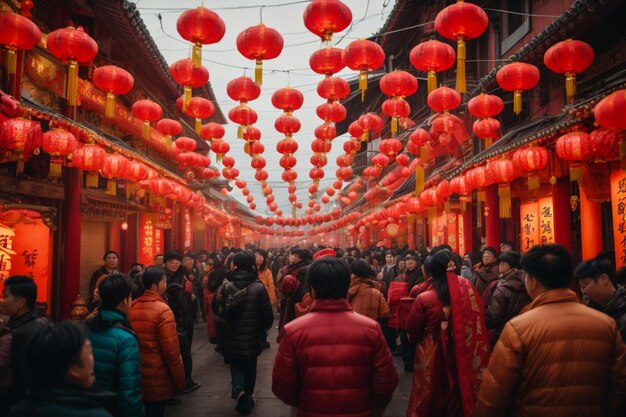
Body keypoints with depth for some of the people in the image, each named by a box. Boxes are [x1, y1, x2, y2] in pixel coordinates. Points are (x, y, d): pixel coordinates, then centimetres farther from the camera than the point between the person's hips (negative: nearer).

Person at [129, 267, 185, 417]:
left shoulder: (132, 307, 2)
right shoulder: (162, 310, -19)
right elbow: (171, 350, -19)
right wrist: (179, 379, -8)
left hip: (136, 375, 7)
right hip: (157, 379, -6)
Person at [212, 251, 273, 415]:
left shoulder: (226, 285, -12)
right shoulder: (259, 288, -17)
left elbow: (216, 309, -5)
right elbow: (268, 315, -13)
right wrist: (263, 328, 8)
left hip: (231, 337, 1)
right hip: (252, 338, -1)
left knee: (236, 364, 23)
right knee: (249, 368, 20)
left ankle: (237, 387, -2)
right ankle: (246, 401, 30)